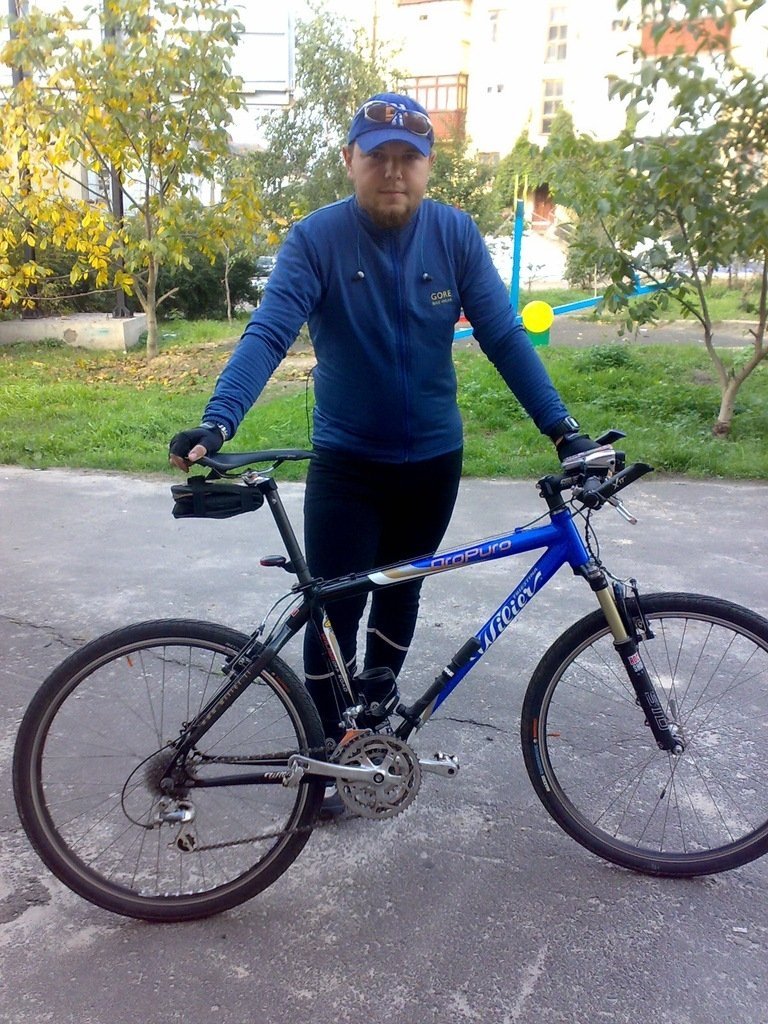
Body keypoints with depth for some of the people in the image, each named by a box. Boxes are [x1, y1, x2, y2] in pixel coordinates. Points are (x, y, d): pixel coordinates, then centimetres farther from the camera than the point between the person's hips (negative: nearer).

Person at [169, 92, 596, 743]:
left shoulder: (456, 235, -6)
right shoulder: (316, 238, -12)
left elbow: (504, 336, -7)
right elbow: (268, 334, -22)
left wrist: (562, 427, -14)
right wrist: (217, 422, -37)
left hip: (433, 461, 3)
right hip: (345, 463, -2)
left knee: (400, 593, 18)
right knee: (333, 612, -1)